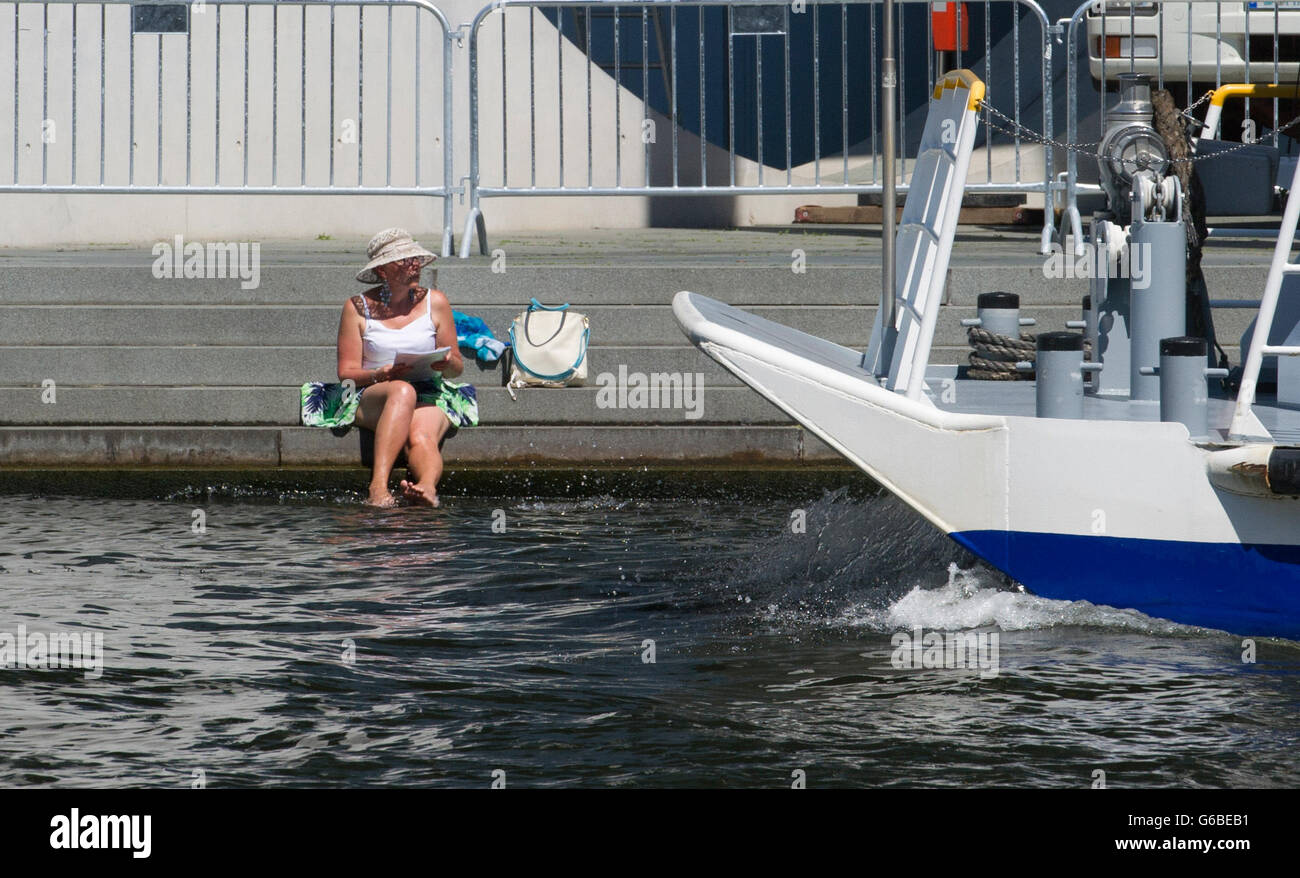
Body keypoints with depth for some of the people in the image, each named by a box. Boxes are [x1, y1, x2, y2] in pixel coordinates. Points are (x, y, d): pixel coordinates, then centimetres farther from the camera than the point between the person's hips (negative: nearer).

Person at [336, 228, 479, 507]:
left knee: (421, 436, -34)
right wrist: (380, 375, -17)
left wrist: (447, 363, -10)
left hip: (430, 394, 2)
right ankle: (378, 486, -54)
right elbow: (346, 372, 3)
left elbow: (457, 367, 15)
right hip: (371, 398, -2)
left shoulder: (435, 303, 13)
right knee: (402, 391, -38)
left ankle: (428, 486, -66)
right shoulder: (358, 308, 8)